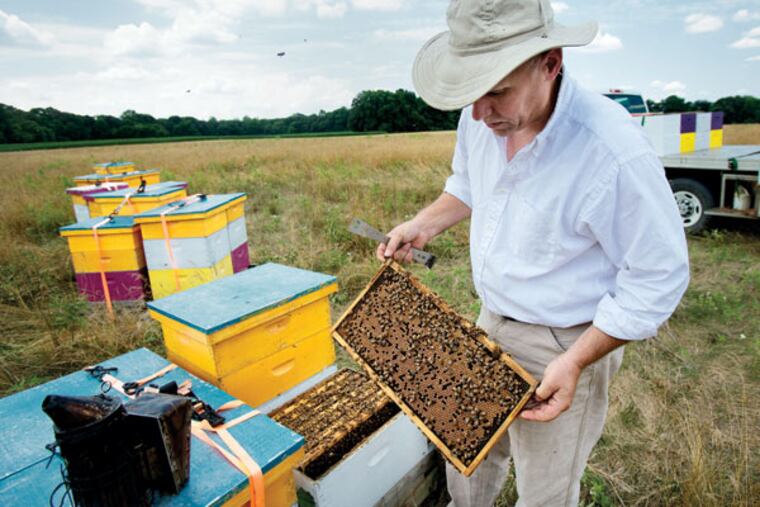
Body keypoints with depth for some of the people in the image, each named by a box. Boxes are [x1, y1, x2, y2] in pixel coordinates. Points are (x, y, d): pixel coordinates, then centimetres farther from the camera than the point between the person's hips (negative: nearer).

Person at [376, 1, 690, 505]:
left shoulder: (615, 155, -31)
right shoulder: (482, 117, -10)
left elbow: (659, 277, -19)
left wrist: (576, 362, -21)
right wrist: (423, 225, -3)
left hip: (563, 346, -6)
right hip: (492, 323, 6)